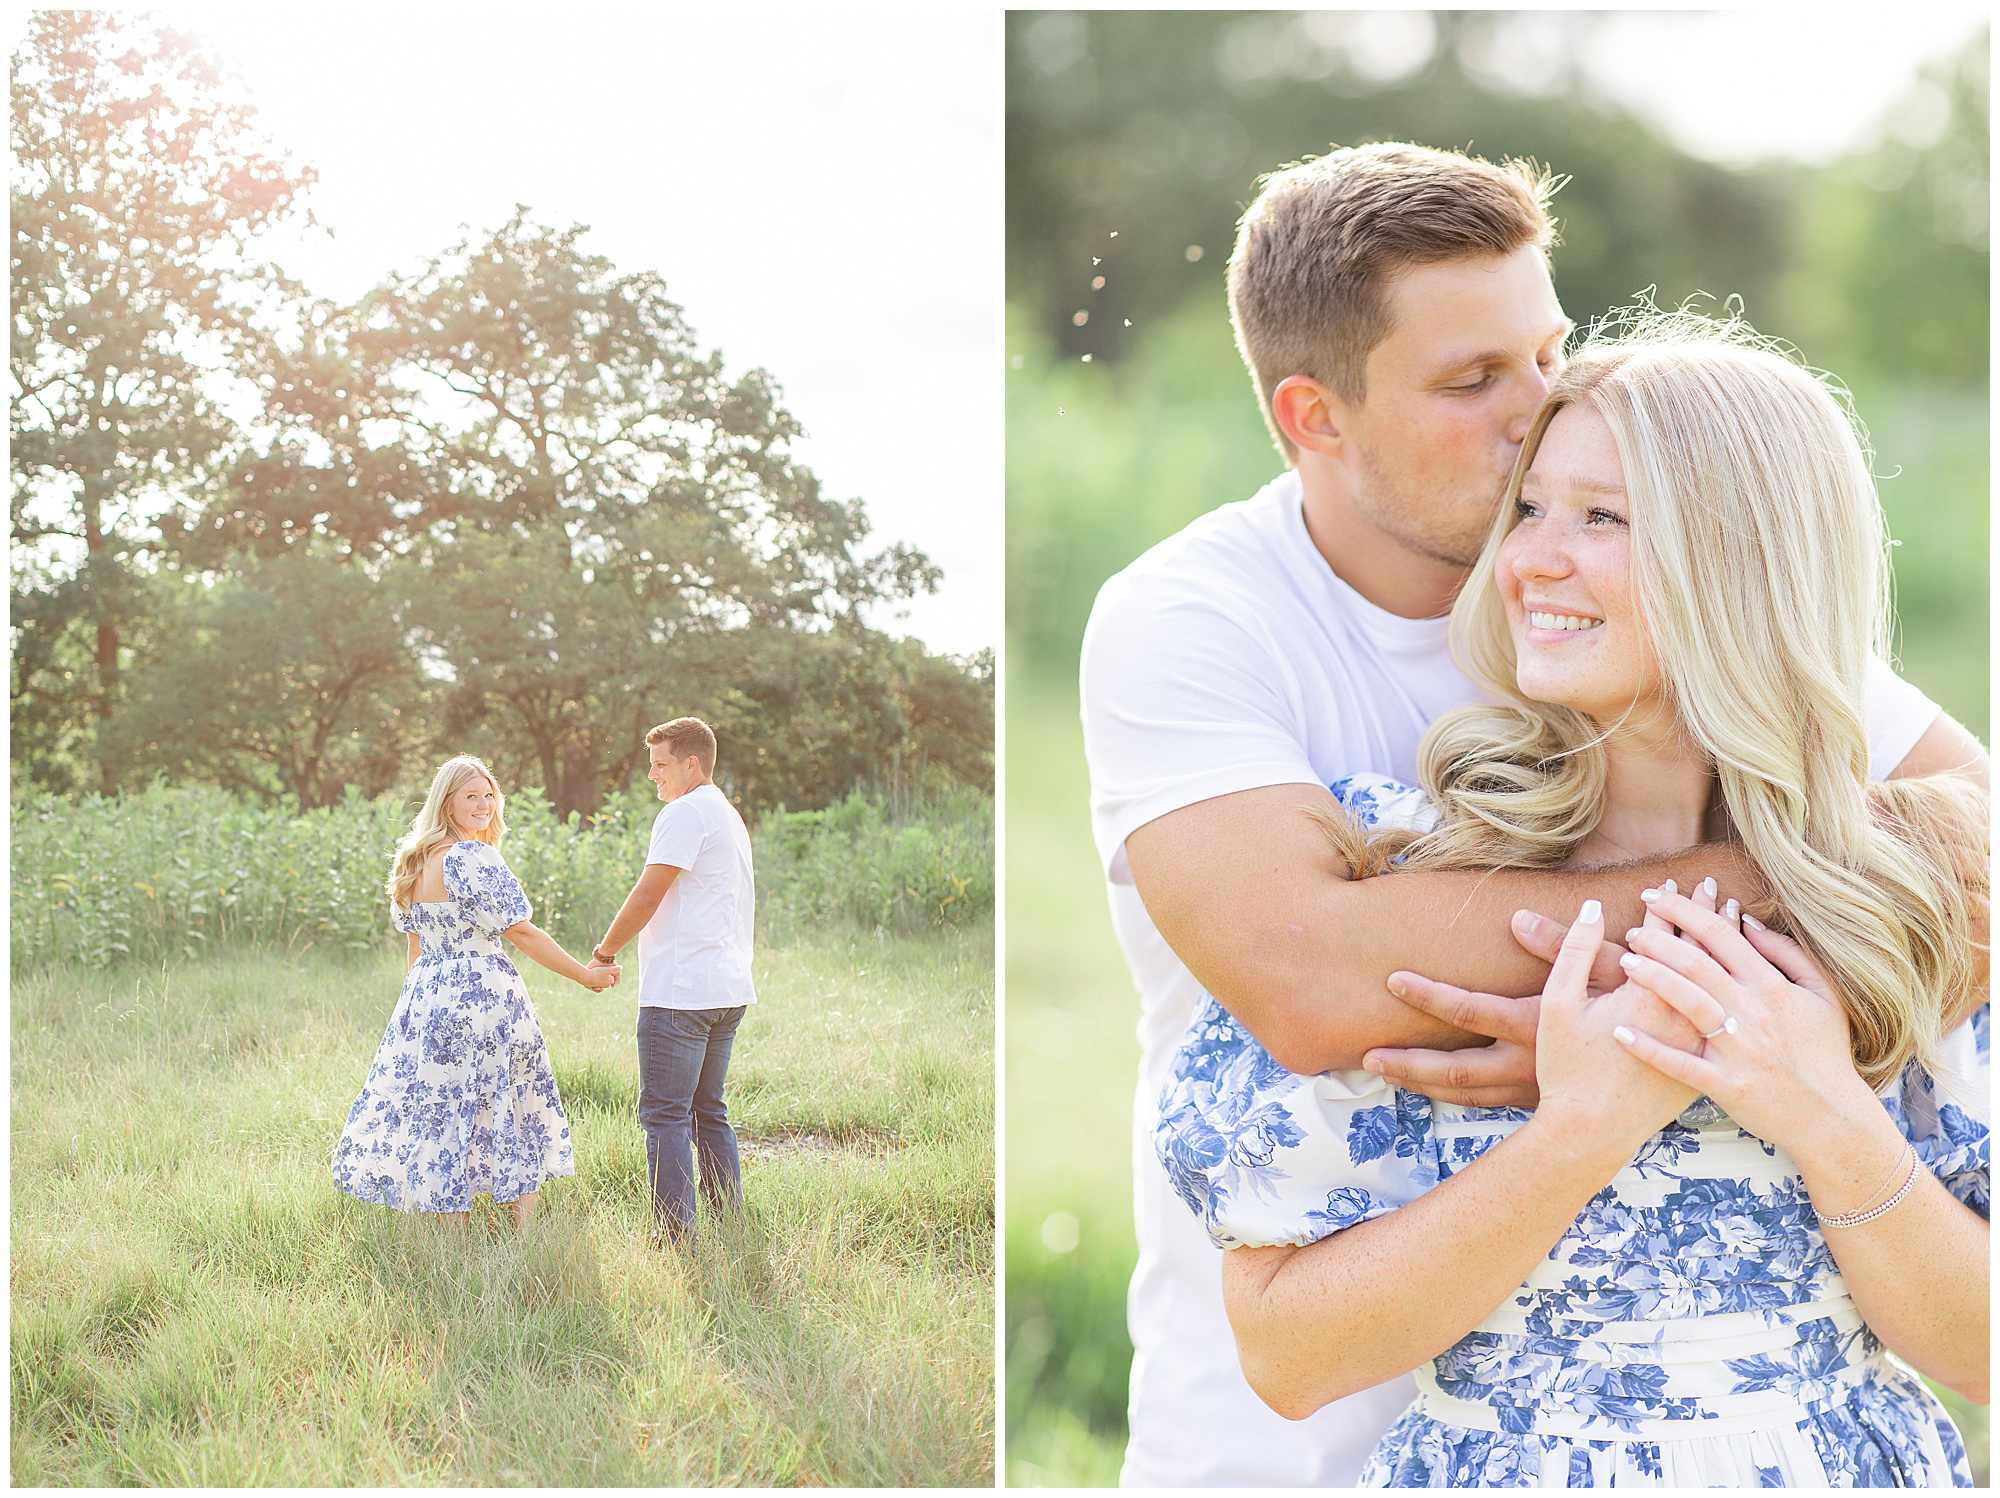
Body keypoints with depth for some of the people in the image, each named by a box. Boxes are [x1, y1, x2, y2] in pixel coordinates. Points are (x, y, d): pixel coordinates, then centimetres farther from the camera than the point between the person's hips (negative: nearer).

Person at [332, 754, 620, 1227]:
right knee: (512, 1113, 3)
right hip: (482, 996, -8)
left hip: (425, 994, 8)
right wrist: (586, 976, -8)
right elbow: (521, 931, -14)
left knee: (441, 1113, 9)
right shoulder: (472, 857, -15)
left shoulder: (414, 861, 10)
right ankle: (526, 1239, 7)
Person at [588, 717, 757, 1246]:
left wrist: (606, 950, 1)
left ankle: (676, 1240, -10)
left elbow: (648, 895, -12)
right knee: (709, 1112, 13)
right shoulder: (730, 816, 21)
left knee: (664, 1114, -7)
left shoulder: (685, 813, -9)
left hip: (680, 991, -10)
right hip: (728, 989, 10)